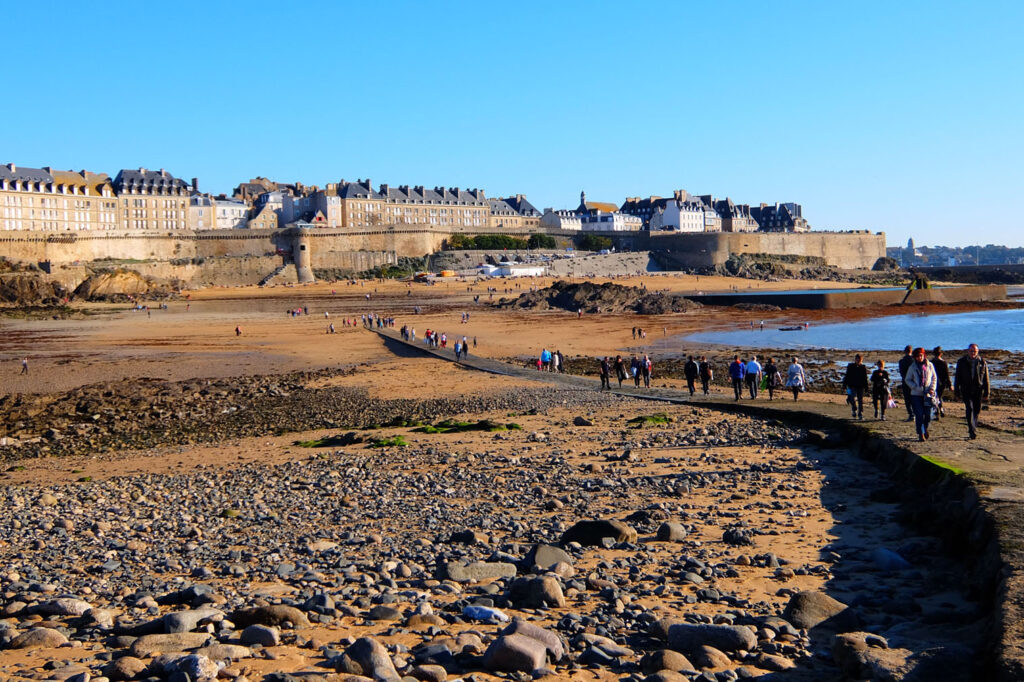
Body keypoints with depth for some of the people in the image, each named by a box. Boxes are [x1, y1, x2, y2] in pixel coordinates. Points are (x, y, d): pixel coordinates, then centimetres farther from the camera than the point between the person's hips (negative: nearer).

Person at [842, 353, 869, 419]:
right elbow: (847, 376, 6)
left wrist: (866, 387, 9)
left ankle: (860, 414, 9)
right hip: (852, 386, -1)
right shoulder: (850, 366, 3)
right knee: (853, 399, -16)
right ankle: (854, 410, 8)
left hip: (860, 386, 1)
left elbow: (865, 378, 11)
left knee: (860, 400, 1)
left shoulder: (863, 368, 6)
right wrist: (844, 384, 1)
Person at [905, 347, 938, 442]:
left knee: (928, 415, 3)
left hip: (928, 394, 1)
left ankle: (925, 428, 32)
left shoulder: (930, 365, 4)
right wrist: (916, 387, -11)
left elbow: (934, 378, 11)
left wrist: (932, 388, -4)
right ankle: (920, 434, 2)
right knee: (919, 415, -6)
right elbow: (908, 380, 5)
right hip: (916, 395, -1)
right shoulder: (912, 367, 1)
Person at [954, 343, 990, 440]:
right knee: (970, 409, -14)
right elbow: (958, 378, 7)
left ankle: (972, 428, 28)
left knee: (977, 410, 8)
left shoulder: (982, 362, 2)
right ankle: (973, 431, -17)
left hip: (978, 391, 1)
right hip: (966, 391, -1)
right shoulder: (962, 362, 3)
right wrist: (956, 391, 4)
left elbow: (986, 379, 4)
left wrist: (986, 394, 0)